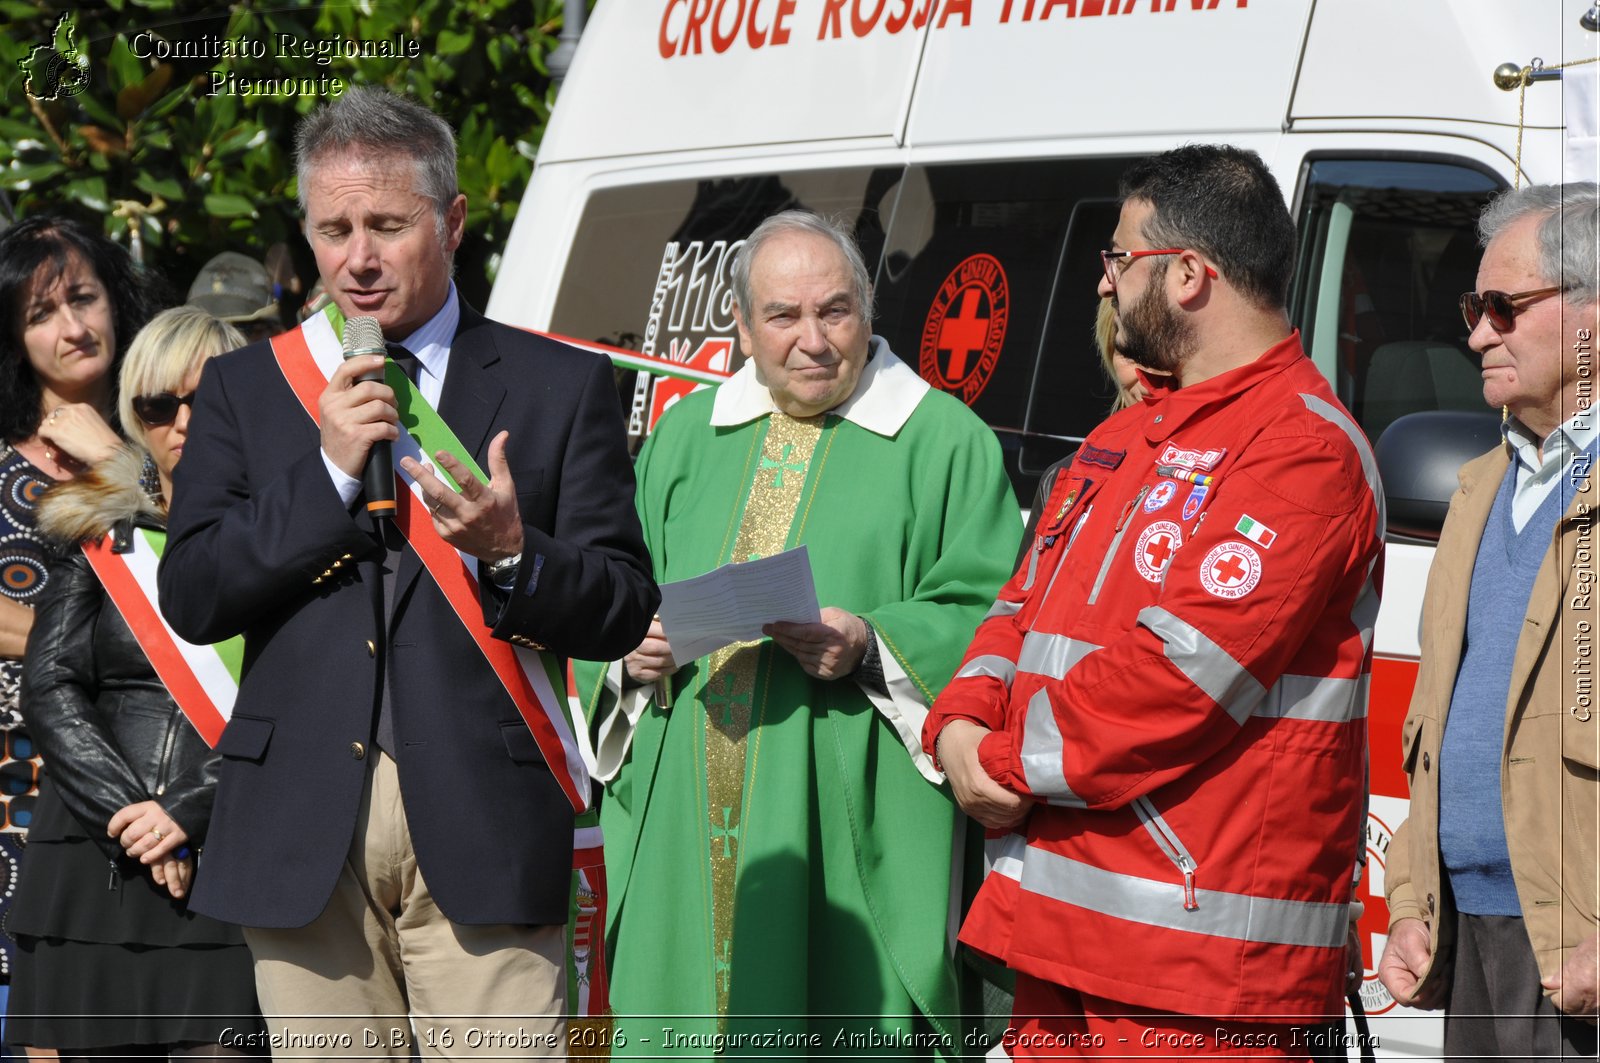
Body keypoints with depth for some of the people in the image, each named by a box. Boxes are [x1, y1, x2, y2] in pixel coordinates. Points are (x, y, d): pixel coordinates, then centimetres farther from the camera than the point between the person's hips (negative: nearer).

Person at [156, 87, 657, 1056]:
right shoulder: (245, 388, 12)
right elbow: (191, 601, 3)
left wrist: (511, 554, -16)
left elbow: (625, 612, 3)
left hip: (483, 825, -2)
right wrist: (328, 470, -7)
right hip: (301, 825, 2)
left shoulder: (561, 385, 7)